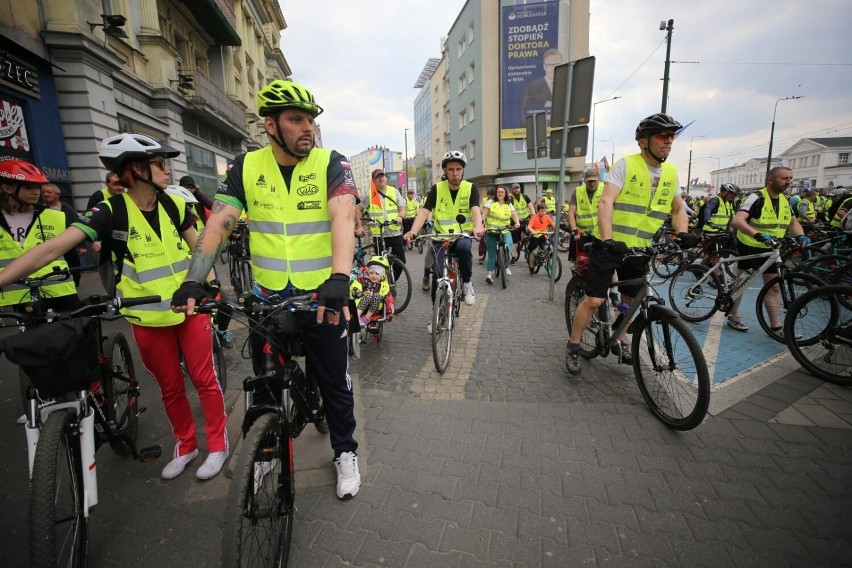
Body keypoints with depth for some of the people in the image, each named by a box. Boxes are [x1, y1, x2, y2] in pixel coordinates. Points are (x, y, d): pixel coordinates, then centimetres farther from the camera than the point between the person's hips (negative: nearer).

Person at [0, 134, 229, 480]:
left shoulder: (174, 204, -1)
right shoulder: (110, 212, -11)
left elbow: (197, 246, 10)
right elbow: (53, 248, -18)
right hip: (149, 319, -1)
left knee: (204, 379, 7)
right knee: (170, 387, 14)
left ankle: (217, 445, 25)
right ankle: (186, 445, 36)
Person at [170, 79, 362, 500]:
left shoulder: (331, 163, -6)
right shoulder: (246, 166, 2)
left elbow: (343, 217, -22)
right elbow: (218, 223, -3)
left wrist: (339, 278, -38)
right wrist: (193, 279, -16)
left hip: (321, 296, -2)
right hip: (267, 298, 3)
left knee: (335, 383, 11)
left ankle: (345, 452, 36)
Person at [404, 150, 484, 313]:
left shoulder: (471, 188, -3)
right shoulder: (437, 188, -2)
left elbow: (475, 210, -19)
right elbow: (424, 212, -12)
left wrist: (477, 227, -42)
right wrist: (413, 231, -31)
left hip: (462, 235, 0)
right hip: (441, 235, 1)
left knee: (463, 247, -36)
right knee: (438, 274, -11)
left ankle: (466, 283, -11)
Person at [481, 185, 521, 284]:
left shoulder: (509, 205, 12)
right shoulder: (490, 202, 4)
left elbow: (514, 215, 5)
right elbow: (484, 214, -4)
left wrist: (517, 223, -17)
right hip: (491, 231, -1)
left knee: (508, 246, -23)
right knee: (492, 253, 0)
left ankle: (506, 266, -1)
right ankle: (490, 274, 8)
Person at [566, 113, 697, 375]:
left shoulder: (671, 172, 8)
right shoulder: (626, 164, -10)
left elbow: (678, 209, 15)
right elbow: (606, 202, -21)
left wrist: (682, 233, -6)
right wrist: (608, 239, -34)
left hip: (639, 248, 6)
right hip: (609, 245, -6)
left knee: (632, 301, 14)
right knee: (594, 300, -7)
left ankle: (618, 341, 36)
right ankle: (573, 348, 10)